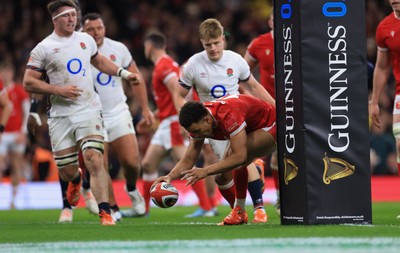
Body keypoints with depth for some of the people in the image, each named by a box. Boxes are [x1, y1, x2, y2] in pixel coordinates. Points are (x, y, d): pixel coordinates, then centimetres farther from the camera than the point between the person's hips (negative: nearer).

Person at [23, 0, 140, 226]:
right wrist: (59, 90, -15)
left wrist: (124, 73, 18)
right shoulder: (43, 49, -2)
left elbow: (99, 61, 30)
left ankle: (105, 213, -20)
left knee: (94, 160, -18)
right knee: (67, 170, 5)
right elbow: (28, 82, -4)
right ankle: (76, 180, 45)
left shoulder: (86, 40, 10)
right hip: (60, 114, -1)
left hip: (89, 111, 1)